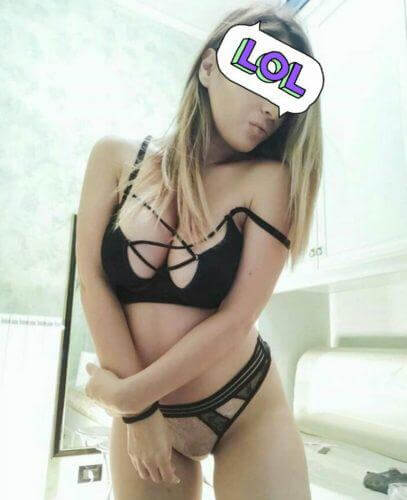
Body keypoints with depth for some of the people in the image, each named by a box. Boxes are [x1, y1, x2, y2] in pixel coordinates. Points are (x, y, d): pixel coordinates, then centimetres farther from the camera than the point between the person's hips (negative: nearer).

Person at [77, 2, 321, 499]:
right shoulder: (116, 156, -6)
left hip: (249, 407, -1)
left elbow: (236, 317, -16)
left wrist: (126, 393, -13)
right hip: (138, 408, 2)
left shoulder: (269, 180, -13)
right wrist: (138, 411, -10)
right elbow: (91, 279, -9)